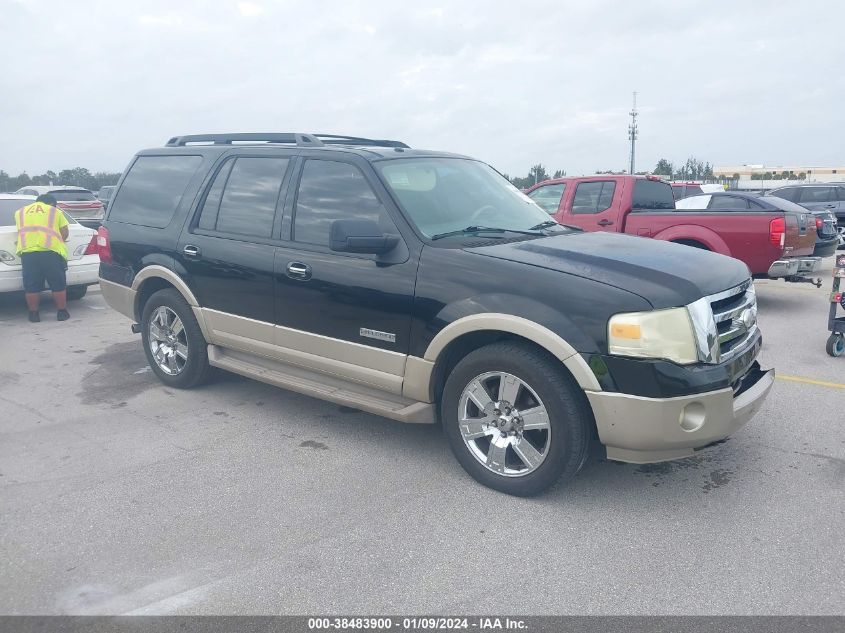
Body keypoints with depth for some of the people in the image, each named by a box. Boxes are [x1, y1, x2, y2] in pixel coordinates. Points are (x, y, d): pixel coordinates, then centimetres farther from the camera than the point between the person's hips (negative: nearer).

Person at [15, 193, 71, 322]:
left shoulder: (20, 212, 24)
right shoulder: (55, 211, 17)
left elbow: (21, 230, 23)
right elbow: (65, 232, 14)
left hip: (27, 250, 2)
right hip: (51, 250, -2)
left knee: (31, 286, 8)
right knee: (58, 284, 7)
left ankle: (33, 314, 13)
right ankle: (62, 312, 11)